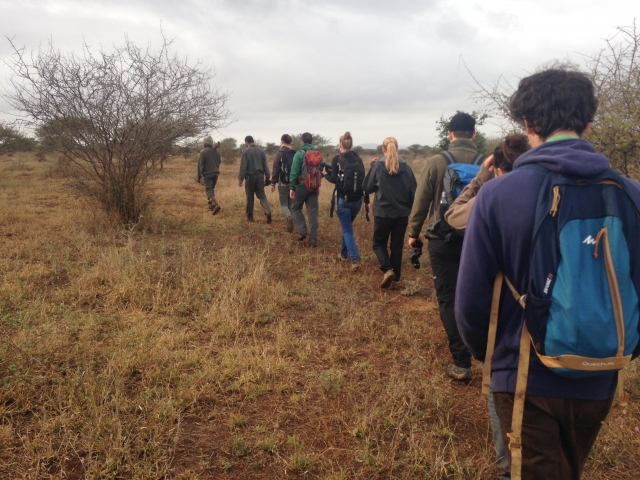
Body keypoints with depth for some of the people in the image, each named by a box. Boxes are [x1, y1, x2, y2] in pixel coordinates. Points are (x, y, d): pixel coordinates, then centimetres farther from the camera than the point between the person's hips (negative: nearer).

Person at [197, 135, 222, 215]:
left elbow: (200, 164, -10)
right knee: (212, 189, 19)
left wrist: (199, 176, -6)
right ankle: (211, 205, 21)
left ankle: (216, 205, -26)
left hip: (207, 174, -6)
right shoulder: (217, 151, 7)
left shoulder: (203, 152, -11)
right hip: (216, 173, 6)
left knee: (209, 190, -7)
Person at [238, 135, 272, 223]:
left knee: (250, 196, 7)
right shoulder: (261, 150, 7)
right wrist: (267, 177, 11)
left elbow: (243, 166, -10)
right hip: (260, 176, 3)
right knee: (261, 194, 5)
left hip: (250, 176, -3)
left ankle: (250, 216, 15)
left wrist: (240, 179, -7)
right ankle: (268, 211, -19)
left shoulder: (246, 151, -5)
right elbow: (265, 165, 7)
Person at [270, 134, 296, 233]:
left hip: (283, 183, -3)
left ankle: (289, 217, -23)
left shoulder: (280, 153, -8)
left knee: (284, 204, 6)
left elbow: (275, 169, -10)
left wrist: (273, 183, -4)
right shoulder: (295, 153, 3)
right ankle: (290, 224, 13)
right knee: (291, 203, 14)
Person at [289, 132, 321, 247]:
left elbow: (294, 172, -14)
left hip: (301, 186, -4)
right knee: (313, 212, 6)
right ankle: (313, 239, 4)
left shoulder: (299, 154, -10)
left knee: (295, 208, 15)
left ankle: (302, 231, -1)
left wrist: (291, 187, -9)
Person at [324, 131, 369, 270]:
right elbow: (364, 180, 5)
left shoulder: (337, 159, -7)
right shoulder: (358, 159, 6)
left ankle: (355, 260, -14)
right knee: (347, 226, 23)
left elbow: (334, 179, -12)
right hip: (357, 200, 5)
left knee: (347, 230, 0)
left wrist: (325, 174, 11)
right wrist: (366, 201, 9)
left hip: (343, 200, -4)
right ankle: (344, 254, 36)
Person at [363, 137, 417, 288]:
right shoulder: (406, 168, -3)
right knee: (397, 246, 14)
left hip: (383, 213, -2)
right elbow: (414, 192, 1)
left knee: (379, 243, 14)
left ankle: (387, 270, -8)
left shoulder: (377, 166, -9)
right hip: (402, 214, 2)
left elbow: (367, 188, 0)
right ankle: (395, 277, 19)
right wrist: (410, 209, 15)